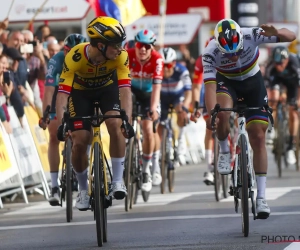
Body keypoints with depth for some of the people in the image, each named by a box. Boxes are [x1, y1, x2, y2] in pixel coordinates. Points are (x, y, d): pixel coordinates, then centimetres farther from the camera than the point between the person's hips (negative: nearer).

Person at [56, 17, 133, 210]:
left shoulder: (120, 56, -31)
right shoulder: (75, 57, -36)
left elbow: (125, 88, -35)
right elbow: (63, 91, -38)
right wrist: (61, 123, -48)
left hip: (108, 89, 1)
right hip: (81, 92, -1)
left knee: (116, 126, -26)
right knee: (79, 142, -10)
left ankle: (118, 181, -13)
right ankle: (83, 190, 13)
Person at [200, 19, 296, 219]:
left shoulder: (251, 36, -31)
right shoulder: (210, 53, -31)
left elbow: (291, 37, -29)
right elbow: (210, 85, -37)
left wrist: (275, 33, -51)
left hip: (253, 83, 1)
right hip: (226, 82, -1)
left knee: (258, 137, -5)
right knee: (222, 114, -35)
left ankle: (261, 197, -1)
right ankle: (224, 151, -4)